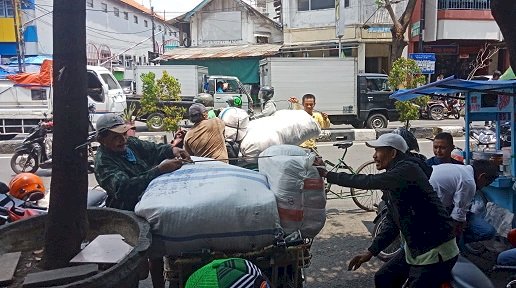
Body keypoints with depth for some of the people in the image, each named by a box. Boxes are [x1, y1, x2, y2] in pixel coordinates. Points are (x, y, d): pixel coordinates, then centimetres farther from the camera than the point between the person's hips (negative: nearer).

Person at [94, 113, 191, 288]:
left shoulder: (130, 143, 7)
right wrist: (159, 169, -35)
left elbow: (154, 149, 9)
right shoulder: (103, 161, -13)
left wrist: (172, 150, -15)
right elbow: (124, 187, -27)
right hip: (130, 213, -5)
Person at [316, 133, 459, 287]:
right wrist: (371, 251, 5)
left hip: (436, 251, -9)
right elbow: (392, 223, 12)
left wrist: (327, 174, -25)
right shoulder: (390, 181, 8)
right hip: (414, 247, 9)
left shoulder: (408, 169, -20)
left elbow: (369, 182, -31)